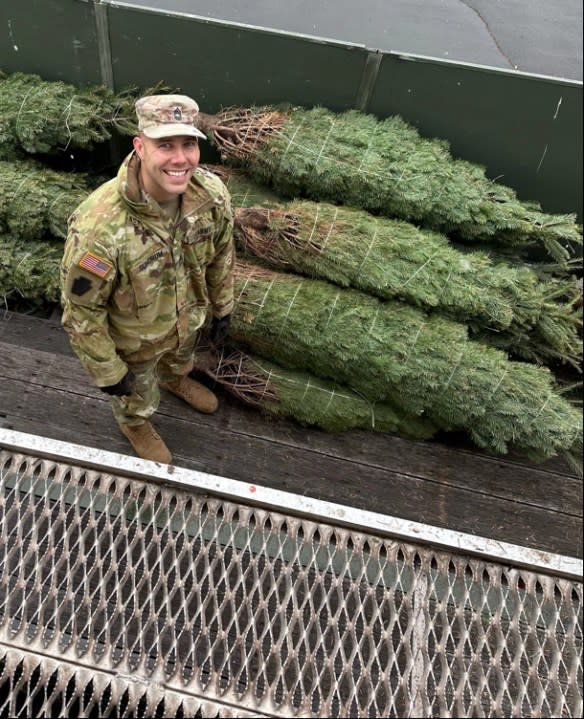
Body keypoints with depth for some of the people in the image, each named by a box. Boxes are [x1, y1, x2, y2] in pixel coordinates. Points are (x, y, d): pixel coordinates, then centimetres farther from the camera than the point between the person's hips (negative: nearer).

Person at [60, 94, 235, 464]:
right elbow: (82, 310, -26)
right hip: (133, 340, -4)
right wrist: (106, 371, -15)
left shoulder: (212, 193, -24)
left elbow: (222, 254, -3)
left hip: (189, 319, 4)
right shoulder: (99, 224, -40)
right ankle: (135, 425, 64)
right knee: (137, 395, 28)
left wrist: (222, 308, 8)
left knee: (181, 361, 38)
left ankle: (175, 380, 74)